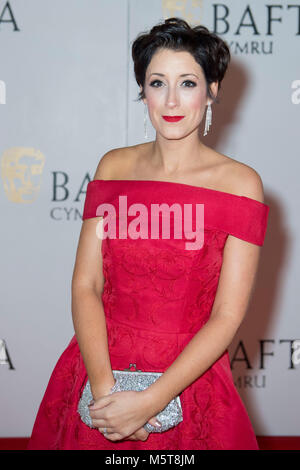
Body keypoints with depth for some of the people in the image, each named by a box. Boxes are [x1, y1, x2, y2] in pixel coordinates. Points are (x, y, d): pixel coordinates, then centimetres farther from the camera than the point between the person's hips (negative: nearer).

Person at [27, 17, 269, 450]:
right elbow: (86, 284, -4)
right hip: (99, 370, 3)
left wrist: (151, 401, -19)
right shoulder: (114, 166, 1)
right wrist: (103, 383, -18)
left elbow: (228, 316, -12)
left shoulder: (240, 183, -8)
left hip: (188, 378, -2)